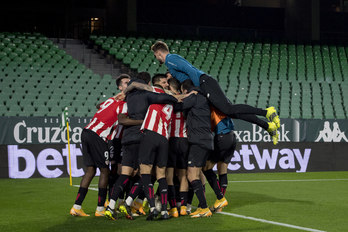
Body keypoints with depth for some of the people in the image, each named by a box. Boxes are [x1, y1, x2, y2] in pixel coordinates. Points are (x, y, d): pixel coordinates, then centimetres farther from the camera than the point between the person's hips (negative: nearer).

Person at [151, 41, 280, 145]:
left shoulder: (170, 59, -1)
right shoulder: (173, 59, 30)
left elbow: (190, 70, -13)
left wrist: (199, 89, -14)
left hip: (205, 83, -9)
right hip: (202, 87, 9)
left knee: (229, 110, -22)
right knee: (232, 112, 2)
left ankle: (267, 112, -31)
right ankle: (268, 126, -4)